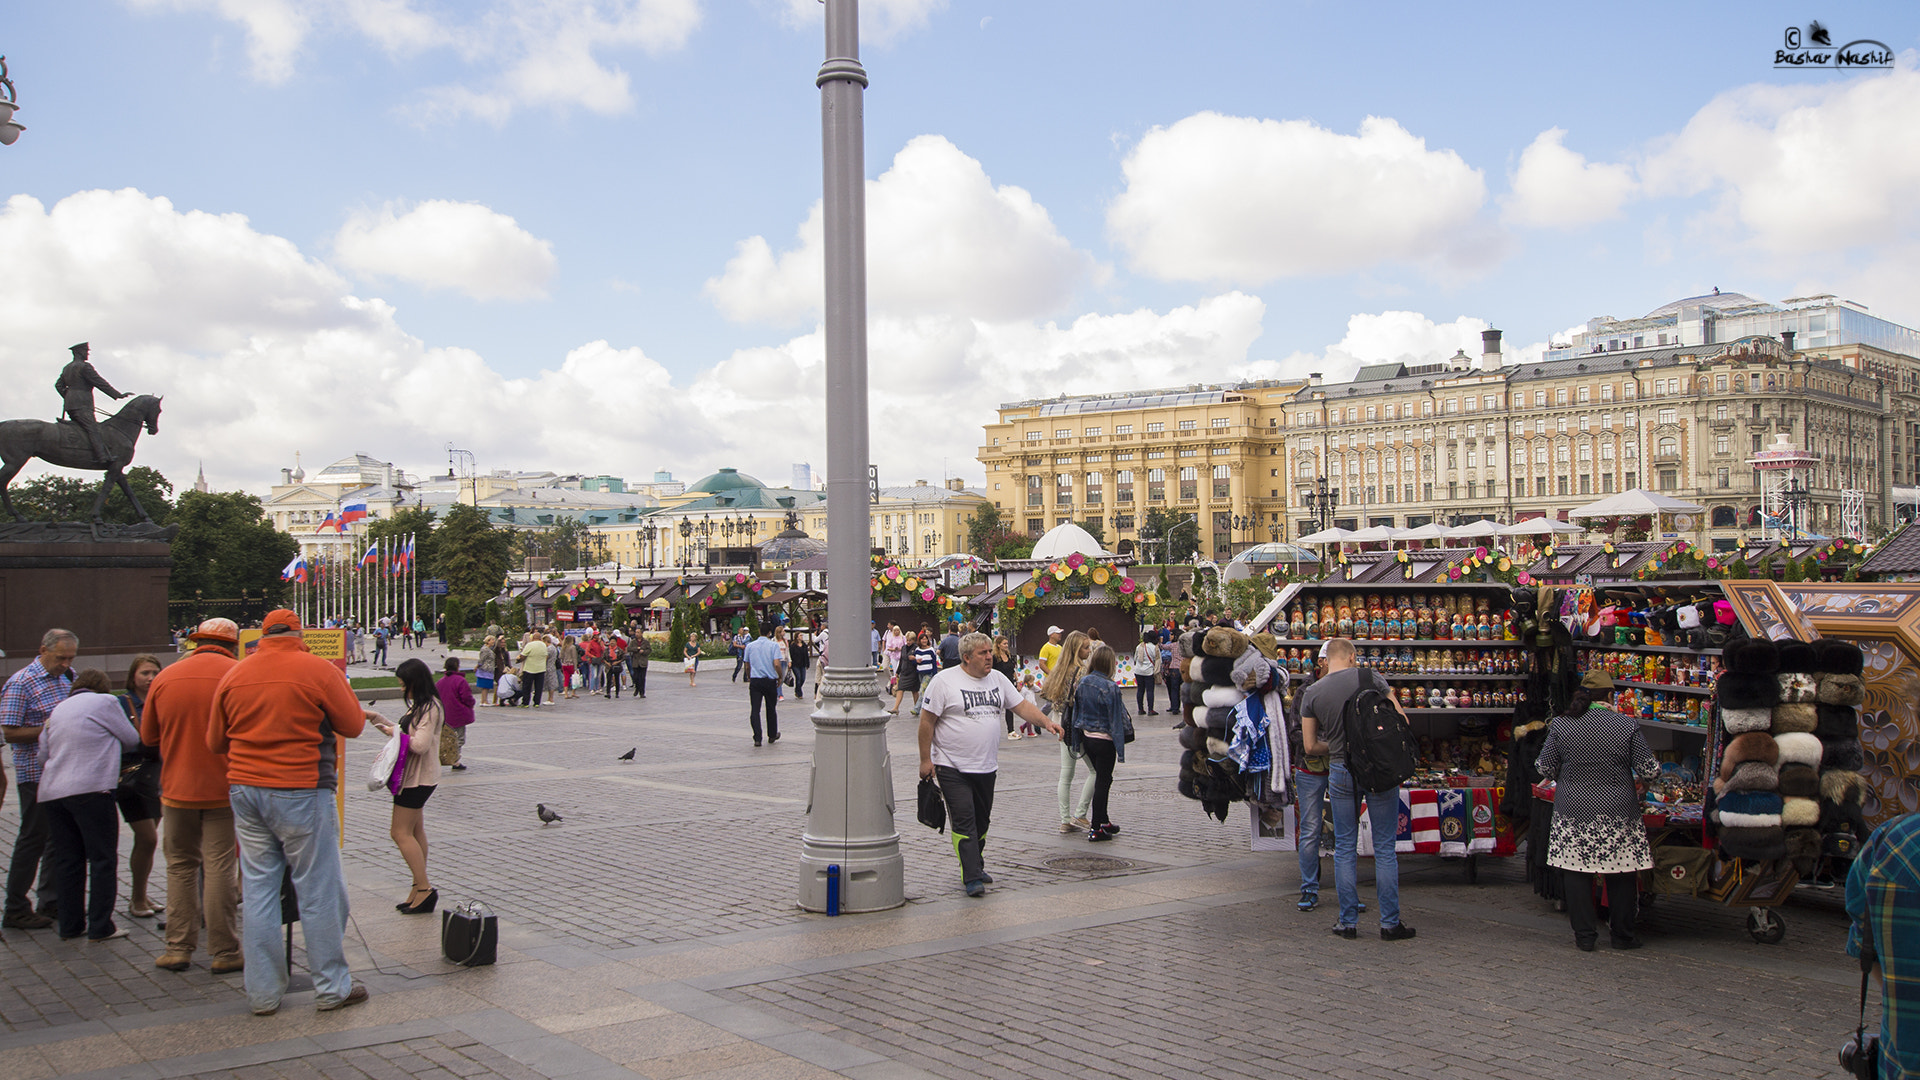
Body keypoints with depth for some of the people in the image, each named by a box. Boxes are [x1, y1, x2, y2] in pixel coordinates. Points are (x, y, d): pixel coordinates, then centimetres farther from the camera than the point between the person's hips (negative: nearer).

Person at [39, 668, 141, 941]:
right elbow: (132, 740, 7)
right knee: (102, 859, 0)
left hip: (52, 792, 6)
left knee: (66, 861, 11)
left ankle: (70, 925, 15)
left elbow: (43, 755, 19)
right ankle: (100, 927, -1)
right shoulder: (105, 702, 1)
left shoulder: (58, 709, 18)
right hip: (90, 790, -6)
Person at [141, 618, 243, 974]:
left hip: (177, 788, 3)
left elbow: (148, 736, 12)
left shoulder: (165, 678, 3)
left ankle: (179, 947, 14)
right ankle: (224, 952, 4)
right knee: (221, 867, 0)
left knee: (180, 866, 13)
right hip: (224, 787, -3)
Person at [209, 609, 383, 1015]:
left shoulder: (234, 675, 6)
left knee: (258, 891, 10)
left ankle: (263, 993, 15)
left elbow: (215, 742, 14)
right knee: (320, 890, 4)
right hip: (301, 793, -5)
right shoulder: (319, 670, -8)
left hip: (244, 790, 5)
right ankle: (332, 988, 11)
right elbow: (352, 726, -1)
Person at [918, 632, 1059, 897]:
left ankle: (975, 866, 30)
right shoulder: (944, 681, -10)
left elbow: (1022, 706, 10)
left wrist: (1046, 722, -7)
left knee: (982, 821, 14)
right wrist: (925, 760, -10)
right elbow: (927, 721, -8)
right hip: (953, 768, -6)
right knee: (963, 822, -10)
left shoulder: (997, 679, 8)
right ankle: (971, 878, -9)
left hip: (987, 766, 6)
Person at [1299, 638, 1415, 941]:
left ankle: (1348, 922, 11)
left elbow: (1309, 746, 3)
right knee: (1384, 847, 5)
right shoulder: (1370, 678, -5)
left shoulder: (1311, 694, 0)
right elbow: (1401, 719, -2)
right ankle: (1390, 922, 8)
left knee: (1345, 848, 10)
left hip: (1341, 772, 1)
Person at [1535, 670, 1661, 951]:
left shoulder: (1561, 726, -3)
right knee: (1621, 874, 11)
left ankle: (1584, 935, 11)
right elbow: (1649, 771, -4)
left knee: (1576, 872, 8)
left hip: (1573, 812, 1)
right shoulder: (1628, 726, -7)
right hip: (1618, 812, -1)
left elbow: (1545, 769, 2)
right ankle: (1622, 935, 19)